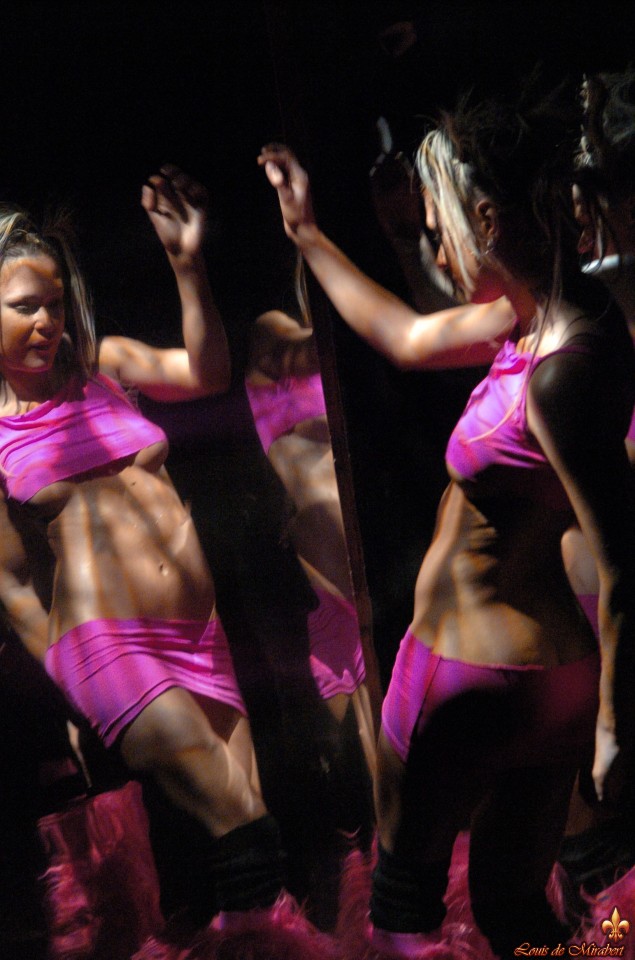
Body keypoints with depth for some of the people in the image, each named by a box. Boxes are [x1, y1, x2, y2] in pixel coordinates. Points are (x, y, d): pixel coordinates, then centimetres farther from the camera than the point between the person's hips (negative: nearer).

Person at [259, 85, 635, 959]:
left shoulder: (564, 371, -29)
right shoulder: (534, 315, 0)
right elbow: (406, 338, 17)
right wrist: (307, 234, 24)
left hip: (476, 676, -8)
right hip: (540, 665, 8)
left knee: (405, 885, 19)